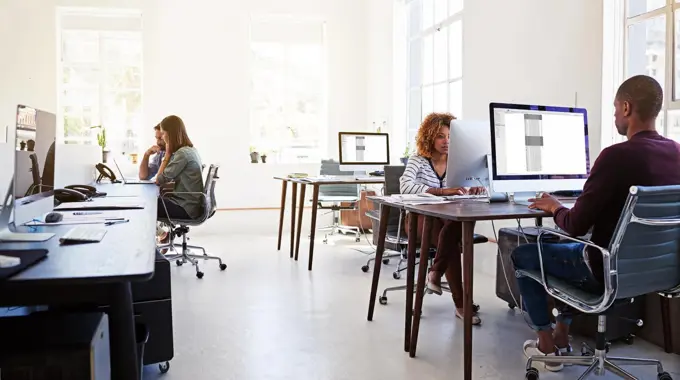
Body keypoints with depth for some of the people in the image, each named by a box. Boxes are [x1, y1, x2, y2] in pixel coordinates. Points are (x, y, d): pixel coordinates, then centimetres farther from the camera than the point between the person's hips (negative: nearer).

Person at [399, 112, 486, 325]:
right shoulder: (418, 161, -7)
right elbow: (405, 187, -26)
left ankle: (436, 273, -20)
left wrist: (475, 188, -26)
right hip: (420, 218, -3)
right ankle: (460, 303, -29)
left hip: (446, 218, 4)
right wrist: (442, 191, -38)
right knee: (451, 240, -33)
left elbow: (472, 184, 2)